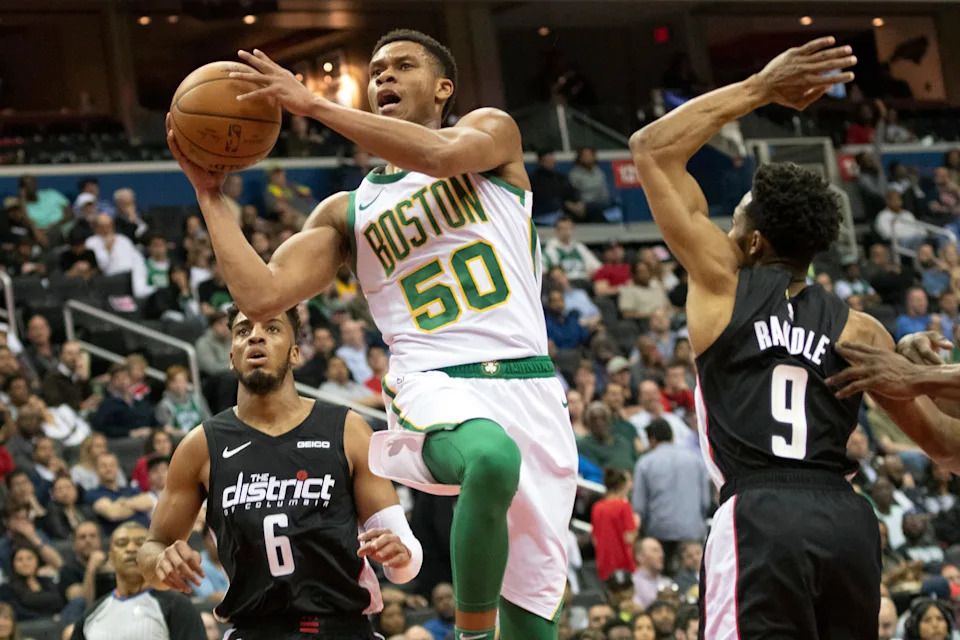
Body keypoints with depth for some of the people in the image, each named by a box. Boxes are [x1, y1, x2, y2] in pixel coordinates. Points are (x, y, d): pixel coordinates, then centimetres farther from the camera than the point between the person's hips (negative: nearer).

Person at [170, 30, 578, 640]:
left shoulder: (492, 131, 13)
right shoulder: (347, 212, 18)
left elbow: (441, 154, -13)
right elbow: (263, 297, 7)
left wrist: (314, 104, -13)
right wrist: (210, 193, 6)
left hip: (530, 388, 1)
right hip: (437, 384, 0)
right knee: (492, 459, -38)